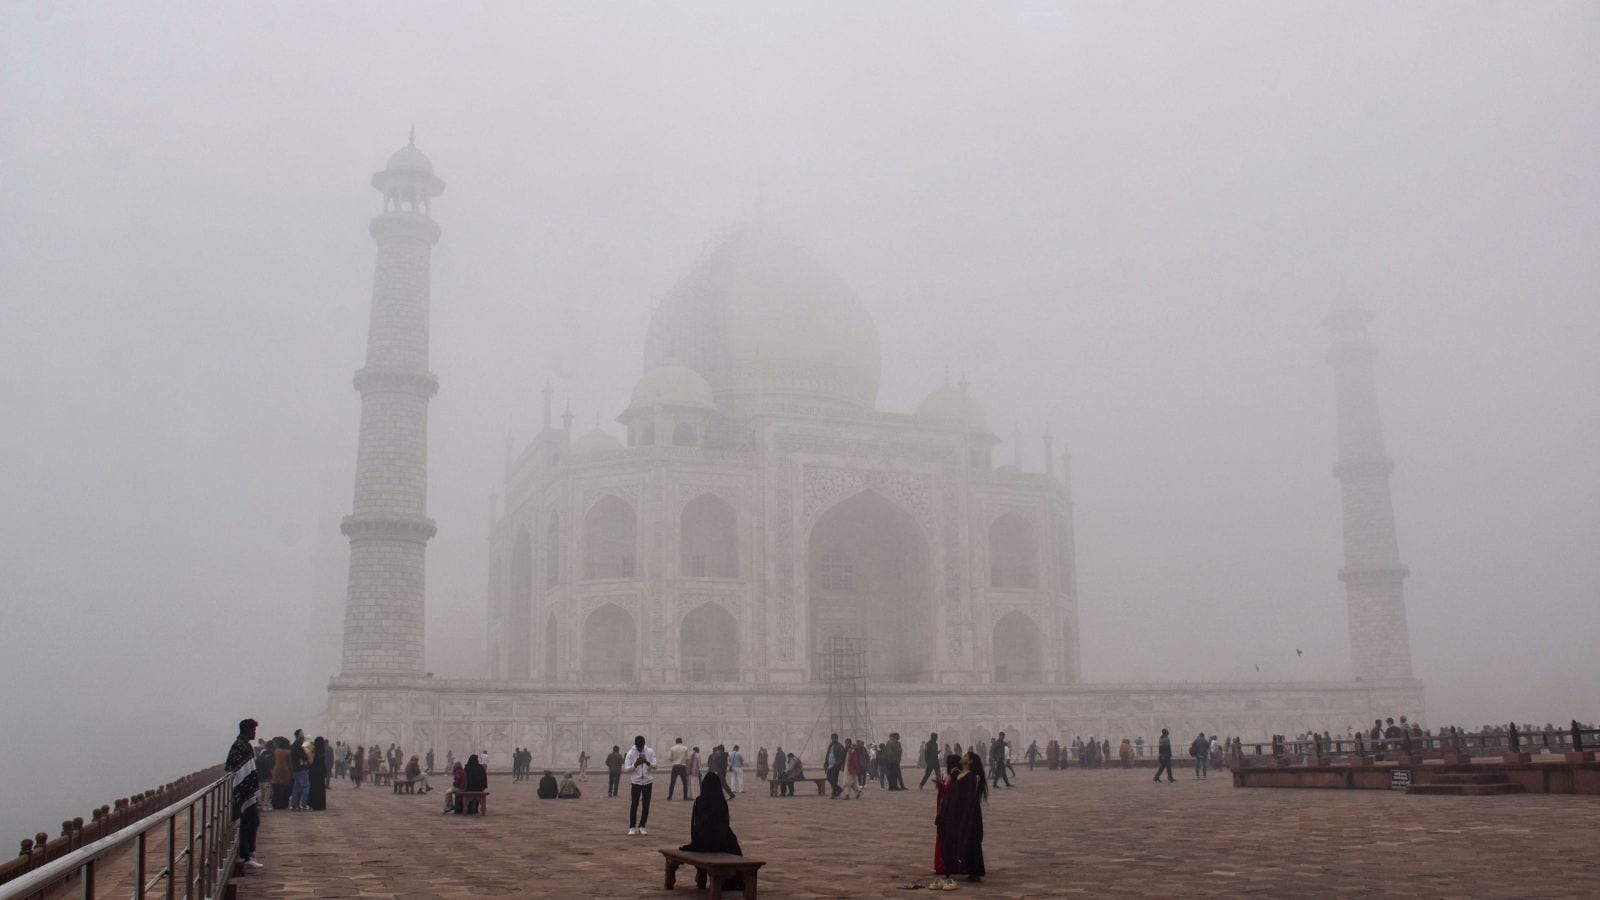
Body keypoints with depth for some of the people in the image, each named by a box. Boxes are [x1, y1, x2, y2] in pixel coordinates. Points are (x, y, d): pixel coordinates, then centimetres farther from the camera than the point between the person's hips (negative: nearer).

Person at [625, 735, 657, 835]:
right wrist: (636, 764, -27)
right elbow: (626, 768, -9)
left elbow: (655, 765, -6)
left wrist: (647, 762, -26)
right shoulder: (630, 753, -7)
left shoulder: (650, 752, -2)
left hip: (648, 781, 2)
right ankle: (632, 827, 5)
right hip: (636, 782, -2)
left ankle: (641, 827, 15)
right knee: (634, 805, -4)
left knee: (646, 805, 4)